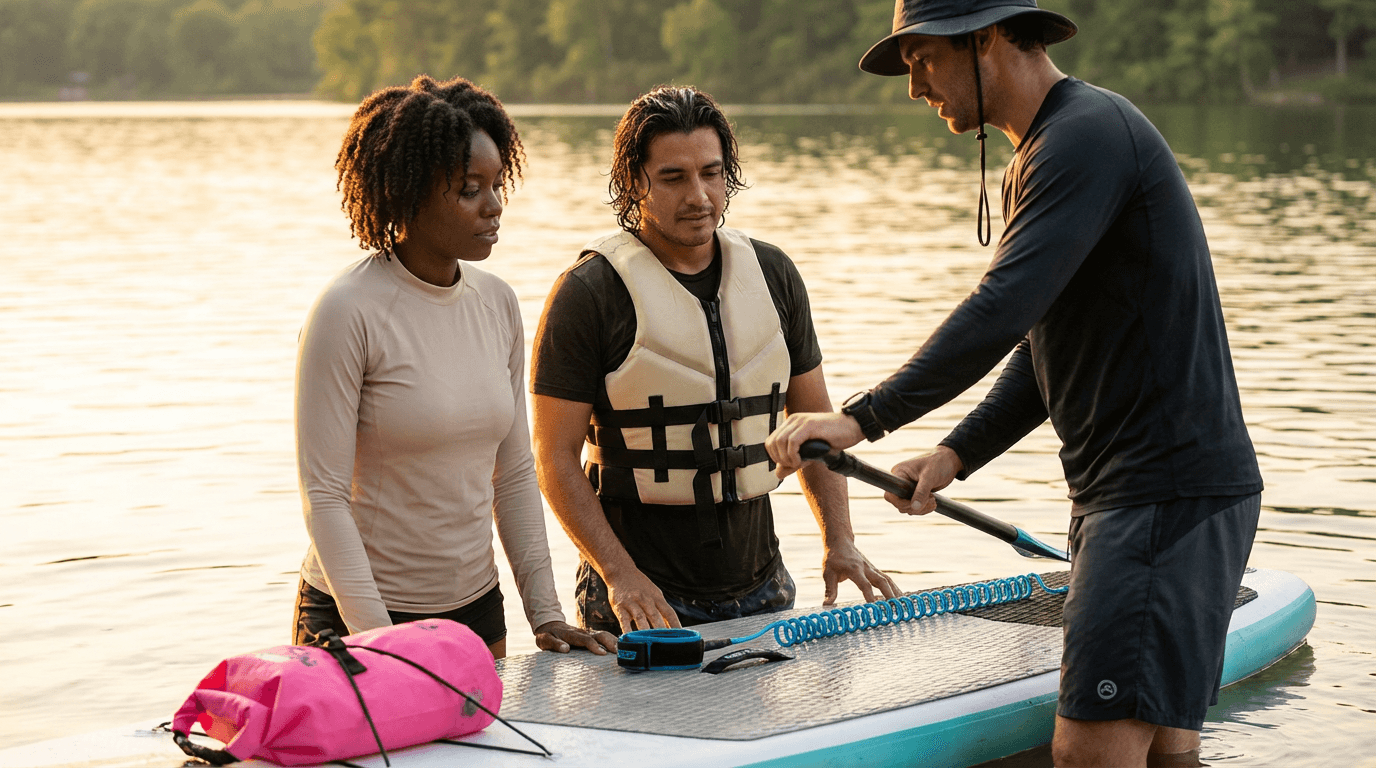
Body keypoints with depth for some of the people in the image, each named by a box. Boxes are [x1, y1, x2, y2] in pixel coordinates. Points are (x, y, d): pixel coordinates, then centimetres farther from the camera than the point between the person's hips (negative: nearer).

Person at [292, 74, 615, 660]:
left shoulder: (498, 303, 4)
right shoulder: (349, 312, -15)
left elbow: (515, 473, 10)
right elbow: (323, 494, -15)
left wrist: (544, 614, 4)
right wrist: (379, 640, -21)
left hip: (476, 610, 6)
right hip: (358, 617, -6)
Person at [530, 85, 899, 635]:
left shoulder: (772, 275, 8)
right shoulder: (589, 293, -8)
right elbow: (556, 457, -10)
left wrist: (838, 540, 2)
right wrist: (620, 574, -20)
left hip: (758, 585, 5)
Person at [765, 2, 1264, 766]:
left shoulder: (1089, 135, -14)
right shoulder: (1038, 161, 20)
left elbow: (1003, 309, -25)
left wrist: (865, 416, -24)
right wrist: (954, 455, 11)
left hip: (1170, 493, -11)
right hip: (1124, 494, 11)